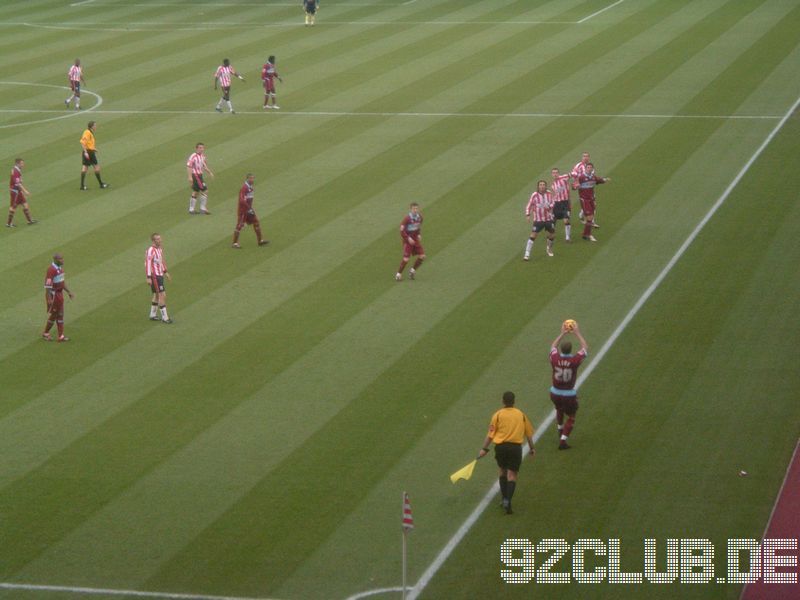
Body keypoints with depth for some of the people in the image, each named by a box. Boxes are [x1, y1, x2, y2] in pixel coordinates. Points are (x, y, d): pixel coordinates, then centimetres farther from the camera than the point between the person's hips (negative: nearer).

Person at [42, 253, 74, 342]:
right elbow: (48, 285, -24)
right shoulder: (51, 270, -22)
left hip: (60, 293, 9)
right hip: (53, 294, -9)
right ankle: (45, 334, 19)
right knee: (53, 315, 2)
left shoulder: (60, 268, 7)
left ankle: (61, 336, 14)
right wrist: (49, 299, -26)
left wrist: (68, 292, 17)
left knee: (60, 315, 10)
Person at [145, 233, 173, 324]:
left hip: (160, 275, 10)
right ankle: (164, 317, -4)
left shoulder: (160, 249, 10)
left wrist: (165, 272, 24)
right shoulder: (150, 251, -19)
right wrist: (149, 278, -23)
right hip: (155, 276, -10)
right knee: (162, 295, -9)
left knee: (157, 295, 18)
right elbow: (147, 264, -20)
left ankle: (153, 315, 29)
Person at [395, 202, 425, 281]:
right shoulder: (407, 218, -18)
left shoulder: (419, 217, 1)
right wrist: (408, 238, -19)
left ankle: (413, 271, 20)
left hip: (416, 240, 6)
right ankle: (398, 274, 8)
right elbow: (401, 230, -14)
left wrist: (419, 235, 3)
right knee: (406, 259, -10)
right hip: (408, 240, -6)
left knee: (422, 256, -1)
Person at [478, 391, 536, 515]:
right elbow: (529, 433, 12)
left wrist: (484, 449, -1)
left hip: (500, 446, 0)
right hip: (515, 447, 0)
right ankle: (508, 501, -18)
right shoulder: (521, 415, 7)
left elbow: (490, 434, -4)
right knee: (512, 475, -2)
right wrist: (531, 448, 24)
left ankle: (504, 499, 21)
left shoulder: (498, 415, 1)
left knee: (503, 472, 20)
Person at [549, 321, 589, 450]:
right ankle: (563, 441, 5)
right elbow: (585, 347, -3)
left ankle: (560, 432, 47)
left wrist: (562, 333, 14)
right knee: (571, 418, 15)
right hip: (569, 395, -3)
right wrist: (577, 333, 3)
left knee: (559, 410, 33)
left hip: (555, 393, 3)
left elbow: (553, 346, 9)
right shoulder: (575, 360, -22)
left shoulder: (555, 358, -16)